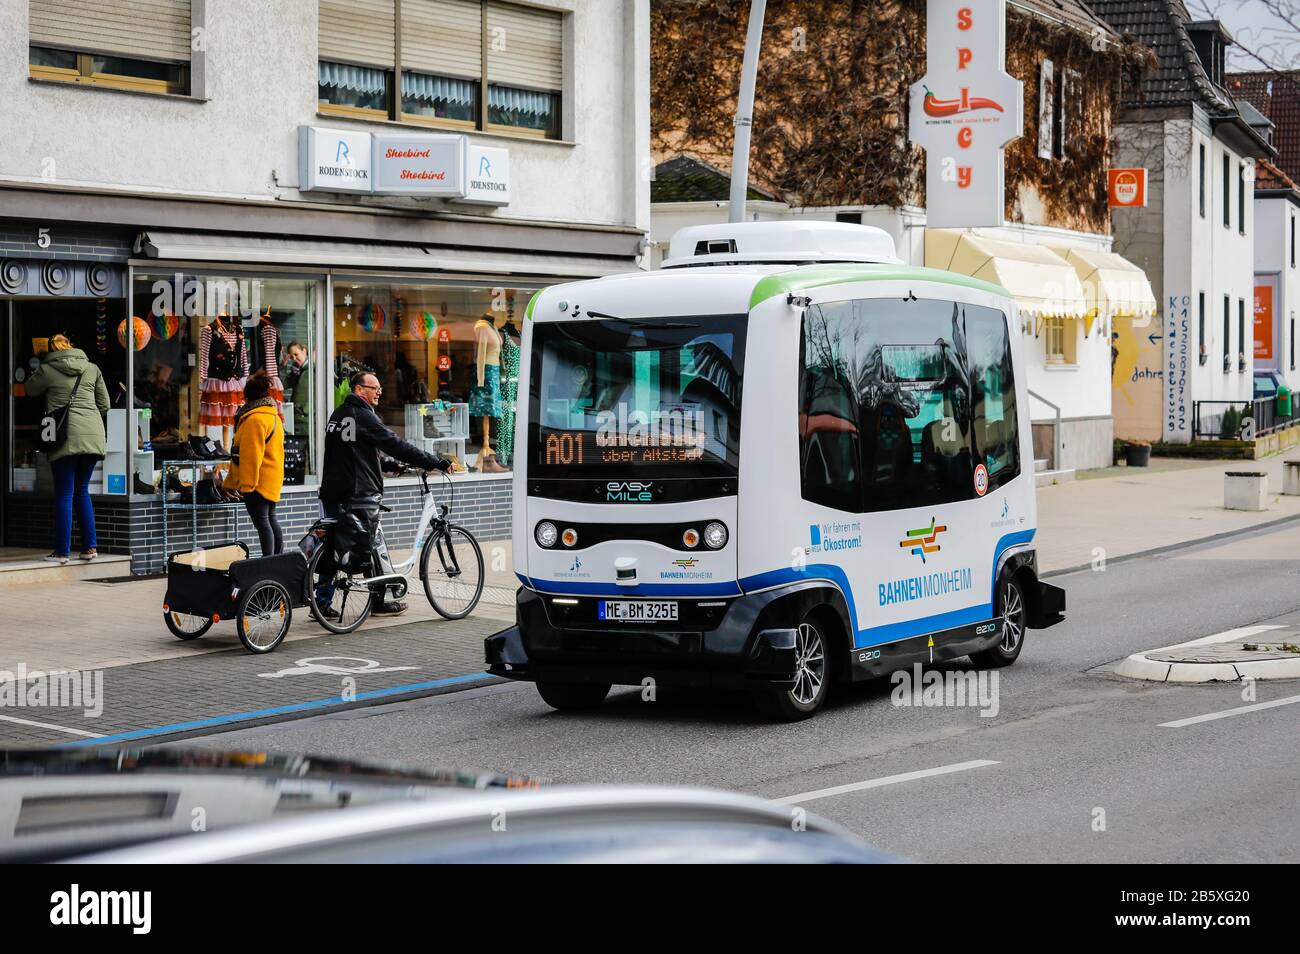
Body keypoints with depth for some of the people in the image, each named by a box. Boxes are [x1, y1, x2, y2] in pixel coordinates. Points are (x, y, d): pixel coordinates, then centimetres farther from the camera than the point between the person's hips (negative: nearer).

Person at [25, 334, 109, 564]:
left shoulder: (46, 370, 2)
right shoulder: (92, 368, 12)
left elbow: (30, 390, 21)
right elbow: (104, 405, 15)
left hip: (66, 436, -4)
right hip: (93, 434, 4)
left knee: (64, 494, 0)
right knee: (82, 491, 14)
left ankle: (62, 551, -2)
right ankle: (90, 547, 11)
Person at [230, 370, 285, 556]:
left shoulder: (254, 419, -16)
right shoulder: (273, 415, 15)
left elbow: (251, 454, -19)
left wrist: (246, 484, -17)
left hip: (258, 479, -10)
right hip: (272, 478, 10)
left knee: (262, 522, -8)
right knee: (271, 520, 14)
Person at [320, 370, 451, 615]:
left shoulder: (338, 414, 15)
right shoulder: (363, 416, -13)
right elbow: (396, 445, -18)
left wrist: (391, 466, 21)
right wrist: (435, 463, -16)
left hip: (332, 492, 8)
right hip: (360, 494, -8)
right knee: (374, 545, 3)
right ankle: (381, 600, 10)